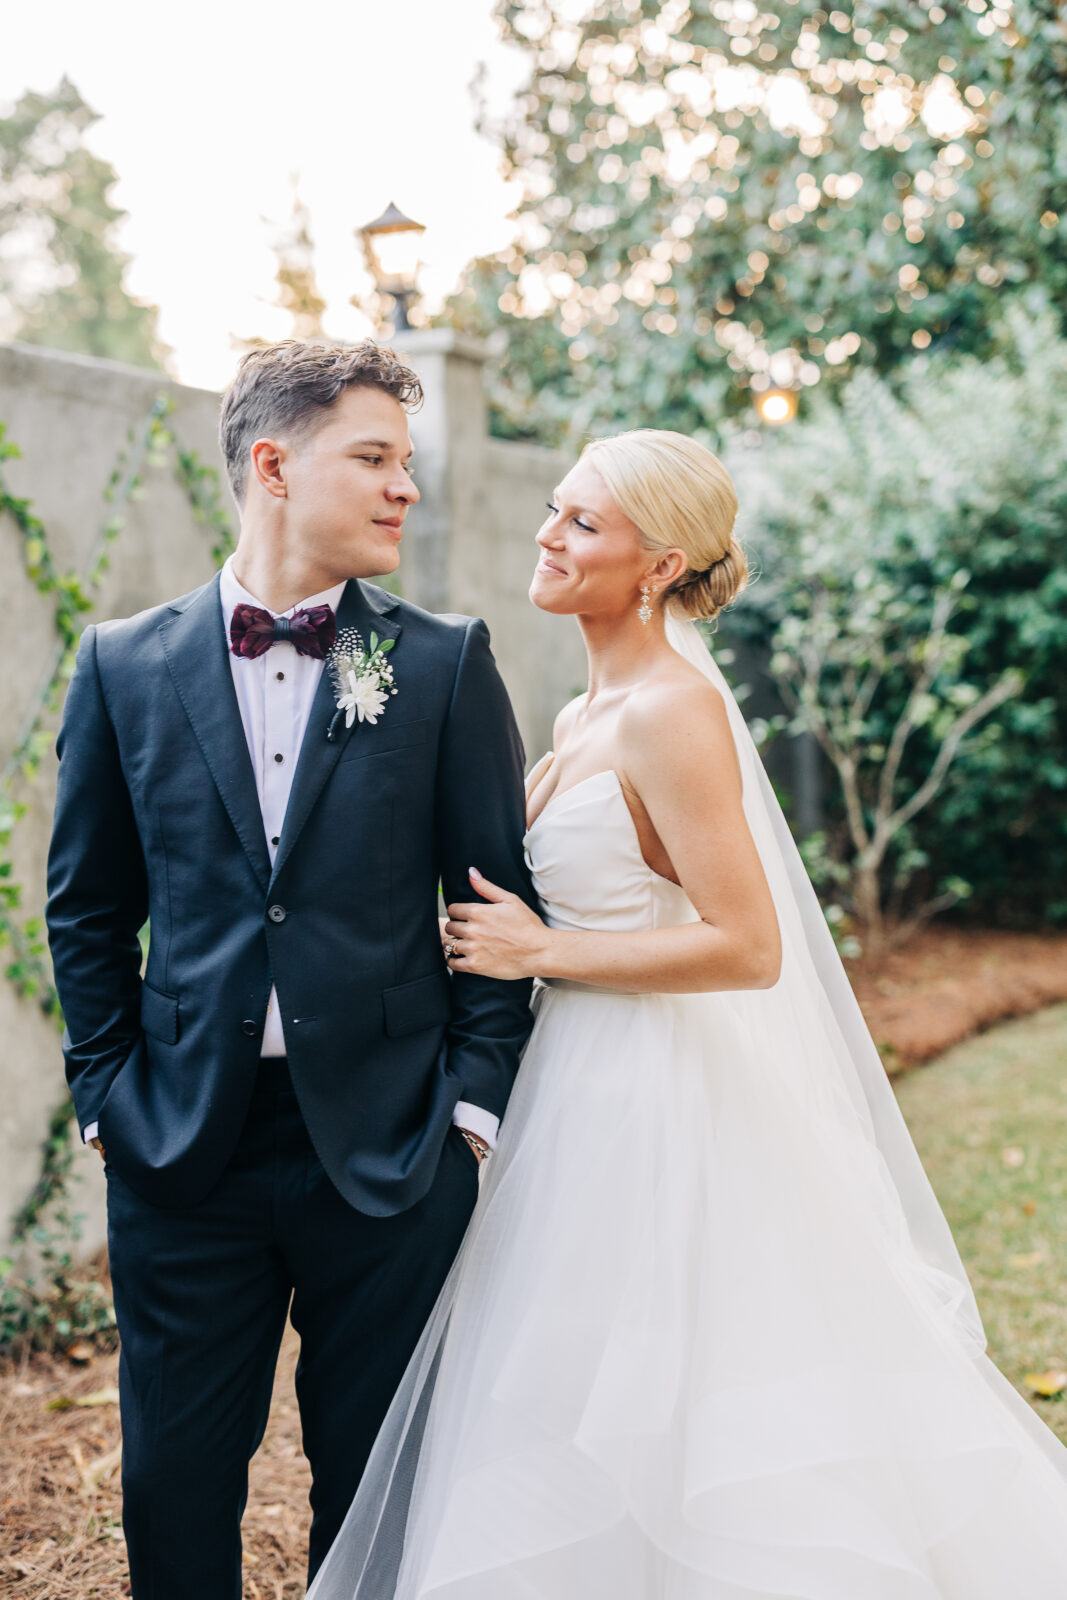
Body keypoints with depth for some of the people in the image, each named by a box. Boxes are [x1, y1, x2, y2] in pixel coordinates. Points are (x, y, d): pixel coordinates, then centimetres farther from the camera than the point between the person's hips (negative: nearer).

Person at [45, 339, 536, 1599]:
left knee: (377, 1493, 13)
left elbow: (501, 891, 1)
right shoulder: (126, 665, 2)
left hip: (387, 1151, -1)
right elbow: (86, 903, 8)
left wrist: (473, 1092, -4)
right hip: (181, 1150, 1)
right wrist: (106, 1086, 3)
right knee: (174, 1487, 14)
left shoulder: (443, 664, -1)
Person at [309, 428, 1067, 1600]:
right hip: (585, 1087, 9)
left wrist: (538, 951, -16)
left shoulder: (673, 712, -18)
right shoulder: (586, 717, 10)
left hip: (655, 1105, -9)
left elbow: (746, 946, -23)